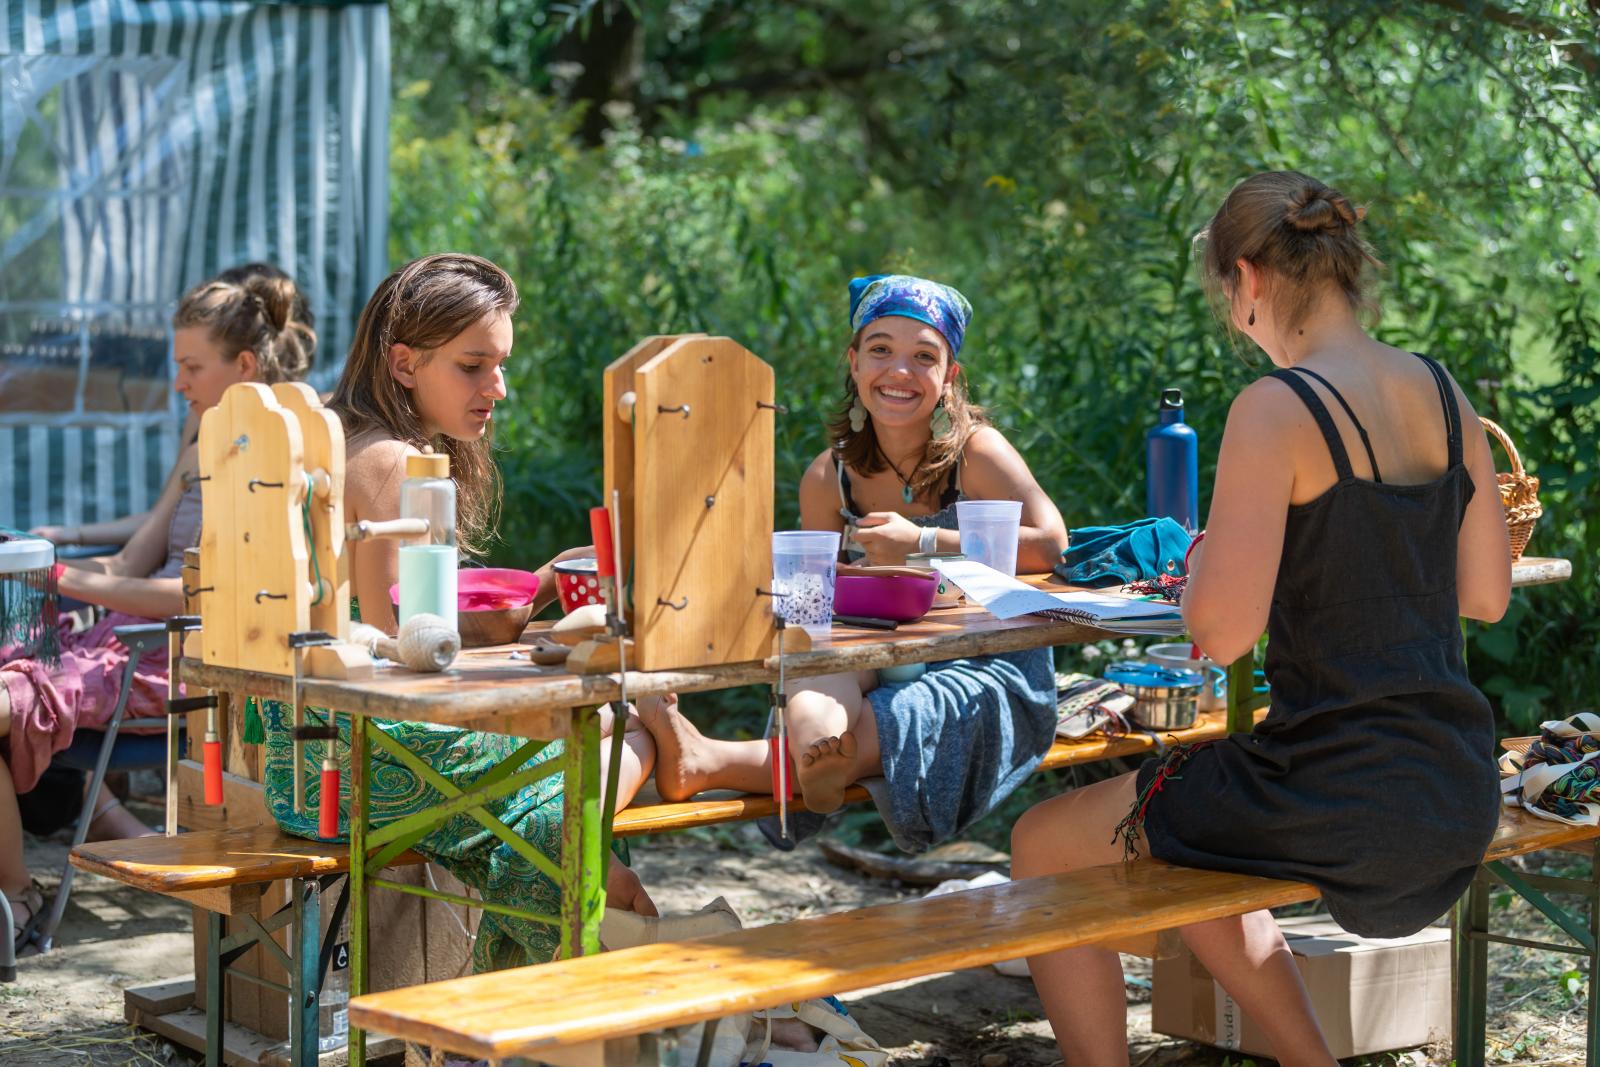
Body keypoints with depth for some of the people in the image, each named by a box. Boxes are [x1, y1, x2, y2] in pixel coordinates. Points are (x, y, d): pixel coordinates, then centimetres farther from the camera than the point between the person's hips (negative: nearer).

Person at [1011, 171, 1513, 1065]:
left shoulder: (1277, 408, -16)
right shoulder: (1445, 396, 6)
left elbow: (1222, 632, -19)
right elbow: (1486, 595, 13)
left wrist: (1203, 557, 2)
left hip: (1340, 803, -8)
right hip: (1460, 801, 8)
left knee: (1043, 849, 12)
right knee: (1188, 855, 34)